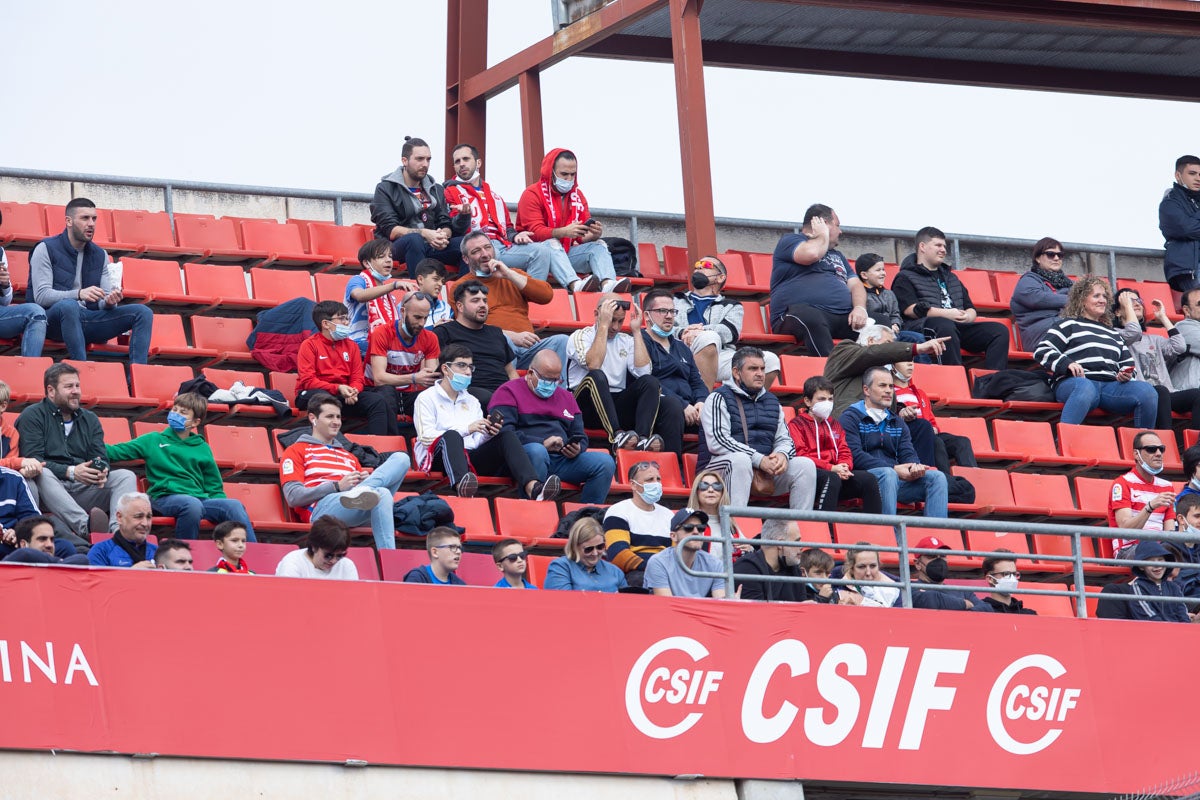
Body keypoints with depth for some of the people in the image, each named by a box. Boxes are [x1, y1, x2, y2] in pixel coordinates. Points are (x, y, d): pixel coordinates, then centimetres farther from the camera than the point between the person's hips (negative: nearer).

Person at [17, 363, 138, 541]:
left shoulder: (90, 419, 23)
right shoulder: (32, 416, 5)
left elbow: (101, 458, 13)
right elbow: (32, 460, -9)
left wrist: (102, 471, -14)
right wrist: (70, 472, -22)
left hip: (85, 488, 5)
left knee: (126, 476, -15)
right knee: (42, 475, -38)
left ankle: (117, 530, -43)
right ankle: (85, 526, -58)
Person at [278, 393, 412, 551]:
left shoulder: (348, 456, 38)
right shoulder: (296, 452, 17)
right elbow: (293, 496, 1)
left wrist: (366, 481, 2)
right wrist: (337, 486, -11)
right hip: (322, 507, -7)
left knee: (401, 458, -14)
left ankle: (359, 492, -40)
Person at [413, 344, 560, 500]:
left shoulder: (472, 401, 28)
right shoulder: (426, 398, 9)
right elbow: (426, 437, -6)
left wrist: (488, 434, -4)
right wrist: (466, 429, -14)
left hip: (471, 459, 6)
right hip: (437, 459, -6)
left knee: (508, 436, -15)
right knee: (452, 436, -37)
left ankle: (532, 488, -44)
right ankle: (461, 485, -71)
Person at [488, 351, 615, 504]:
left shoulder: (566, 397, 26)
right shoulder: (509, 392, 7)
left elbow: (581, 437, 26)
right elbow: (504, 433, -8)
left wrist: (578, 449, 0)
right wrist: (543, 443, -17)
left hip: (563, 460, 5)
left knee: (605, 462, -16)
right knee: (536, 451, -40)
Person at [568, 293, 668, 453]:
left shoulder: (626, 341, 19)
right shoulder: (581, 336, 6)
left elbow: (643, 371, 0)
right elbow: (593, 365, -16)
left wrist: (636, 330, 3)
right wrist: (603, 325, -12)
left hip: (617, 408, 4)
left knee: (650, 382, -20)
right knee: (596, 377, -34)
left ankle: (643, 439, -43)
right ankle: (616, 436, -49)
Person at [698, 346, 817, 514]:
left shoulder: (772, 401, 22)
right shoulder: (719, 399, 0)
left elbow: (784, 439, 19)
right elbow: (717, 442, -13)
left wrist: (782, 455, -8)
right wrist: (759, 460, -21)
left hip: (765, 468, 6)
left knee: (806, 465, -13)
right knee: (740, 459, -38)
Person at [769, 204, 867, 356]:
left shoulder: (837, 256, 34)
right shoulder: (789, 240, 13)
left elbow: (856, 285, 23)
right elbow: (811, 254, -10)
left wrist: (860, 308, 0)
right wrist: (823, 235, 12)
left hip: (843, 317, 6)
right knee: (811, 318, -43)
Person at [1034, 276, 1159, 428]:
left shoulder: (1113, 334, 35)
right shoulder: (1068, 325, 17)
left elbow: (1128, 363, 35)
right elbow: (1041, 351, 6)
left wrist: (1126, 374, 9)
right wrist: (1067, 363, -12)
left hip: (1111, 386, 5)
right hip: (1073, 383, -5)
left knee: (1147, 391, -24)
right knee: (1085, 388, -44)